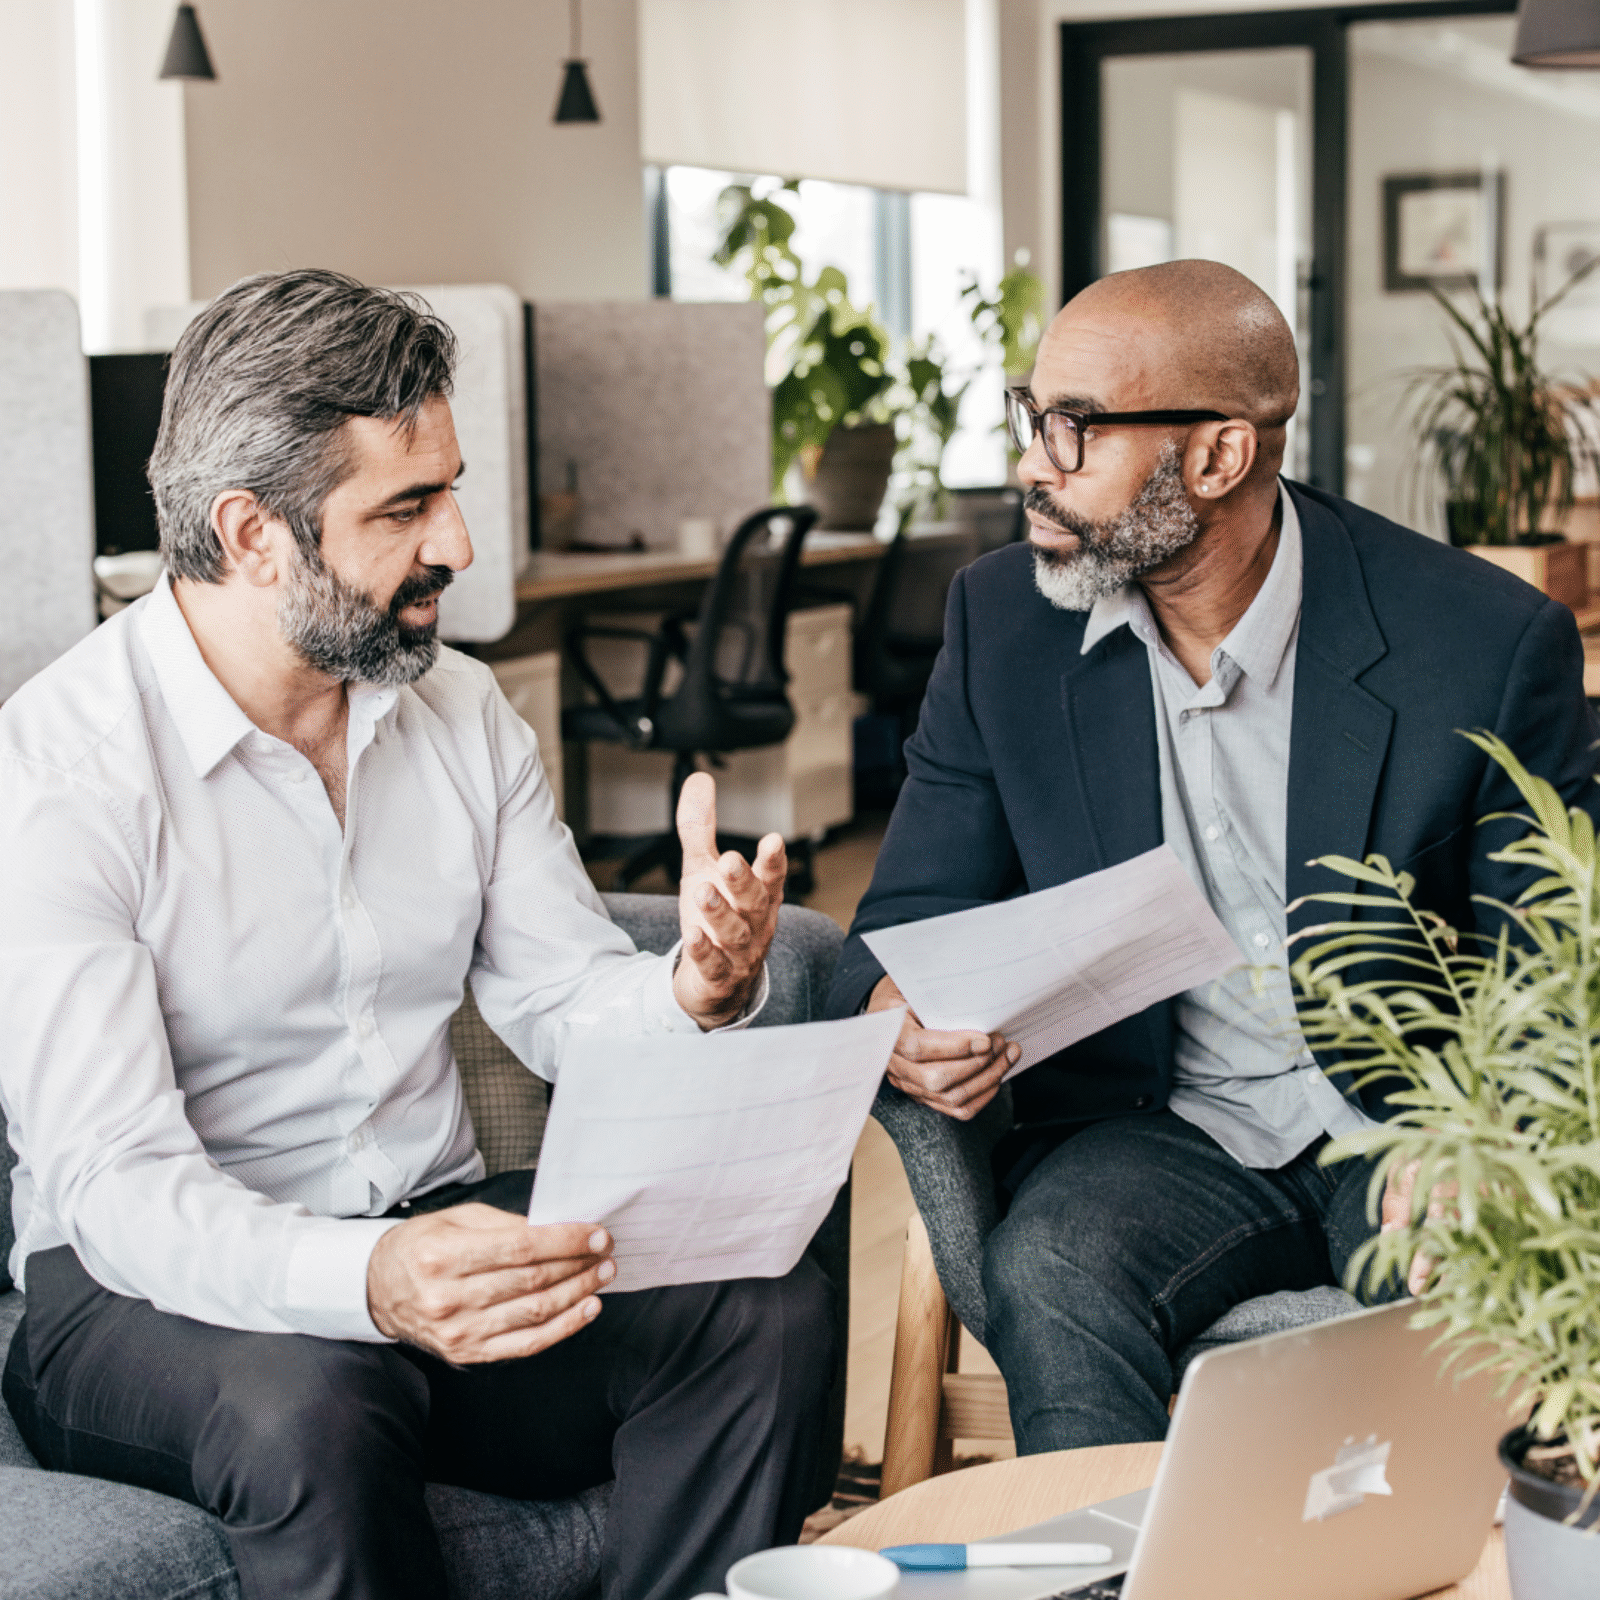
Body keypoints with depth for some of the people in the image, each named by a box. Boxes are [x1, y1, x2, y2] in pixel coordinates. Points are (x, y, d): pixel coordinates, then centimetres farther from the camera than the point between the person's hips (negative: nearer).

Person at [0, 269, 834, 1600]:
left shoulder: (461, 712, 7)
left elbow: (564, 998, 6)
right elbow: (115, 1186, -21)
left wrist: (695, 991, -19)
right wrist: (364, 1283, -40)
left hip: (440, 1233, 6)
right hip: (154, 1289, -5)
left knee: (772, 1312, -20)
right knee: (311, 1403, -38)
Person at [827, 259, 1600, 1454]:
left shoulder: (1488, 640, -8)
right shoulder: (1003, 623, 2)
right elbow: (914, 912, 7)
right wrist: (897, 1017, -19)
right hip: (1151, 1131, 2)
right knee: (1048, 1276, -31)